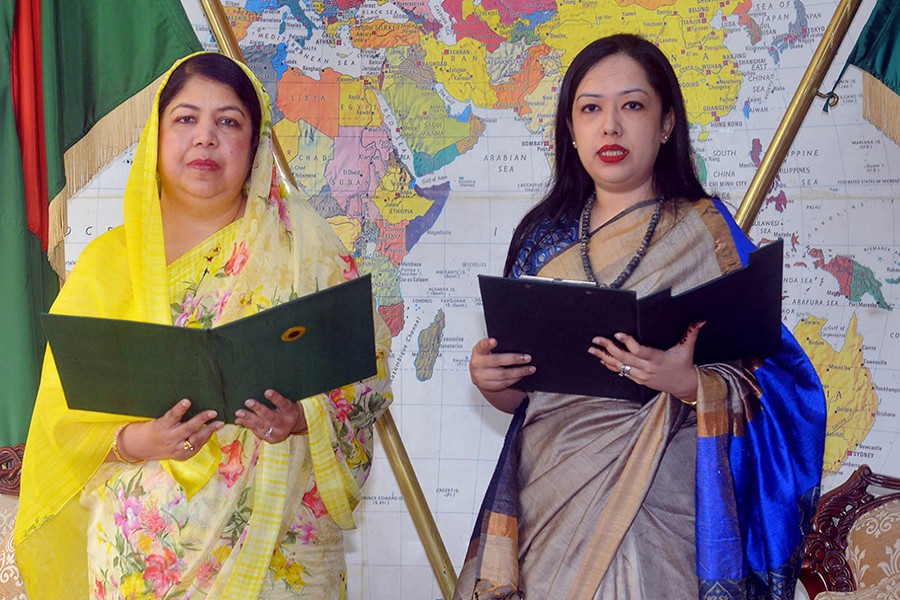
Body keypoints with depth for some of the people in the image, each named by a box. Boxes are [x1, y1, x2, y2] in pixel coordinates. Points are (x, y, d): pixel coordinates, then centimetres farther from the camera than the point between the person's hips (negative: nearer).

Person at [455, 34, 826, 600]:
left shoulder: (702, 231, -3)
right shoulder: (543, 235, 9)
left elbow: (765, 388, -8)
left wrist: (688, 383, -26)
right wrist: (488, 378, -7)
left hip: (656, 510, -3)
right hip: (545, 503, 4)